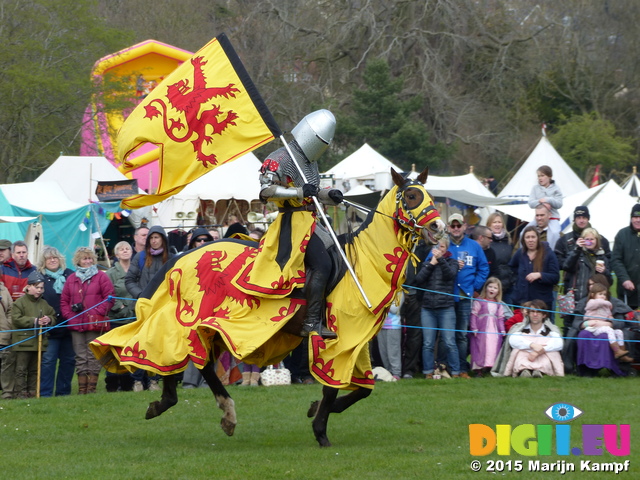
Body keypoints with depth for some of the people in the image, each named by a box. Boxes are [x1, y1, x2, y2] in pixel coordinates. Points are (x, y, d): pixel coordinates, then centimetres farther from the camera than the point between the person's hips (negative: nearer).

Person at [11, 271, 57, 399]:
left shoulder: (44, 304, 13)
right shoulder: (20, 302, -5)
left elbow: (53, 316, 19)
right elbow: (16, 319, -13)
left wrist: (49, 320, -6)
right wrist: (34, 321, -16)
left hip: (39, 342, 6)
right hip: (23, 342, -6)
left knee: (34, 369, 10)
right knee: (21, 369, -4)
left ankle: (32, 391, 15)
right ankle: (20, 392, -1)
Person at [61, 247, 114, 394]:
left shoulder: (100, 277, 3)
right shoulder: (71, 279, 14)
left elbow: (109, 298, -2)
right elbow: (64, 300, 15)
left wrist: (98, 312, -12)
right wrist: (69, 315, -1)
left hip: (94, 324, -4)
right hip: (76, 324, 4)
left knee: (93, 356, -3)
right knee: (80, 357, 5)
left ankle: (92, 387, 0)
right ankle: (81, 388, 7)